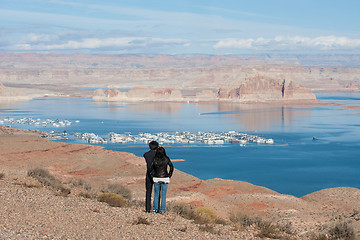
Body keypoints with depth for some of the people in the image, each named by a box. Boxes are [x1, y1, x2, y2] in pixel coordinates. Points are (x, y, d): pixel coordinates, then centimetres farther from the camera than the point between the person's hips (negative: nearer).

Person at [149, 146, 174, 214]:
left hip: (156, 178, 0)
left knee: (156, 194, 16)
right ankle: (162, 210, 11)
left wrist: (153, 176, 6)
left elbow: (150, 169, -7)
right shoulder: (166, 159, -10)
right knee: (163, 194, 9)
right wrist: (169, 175, 3)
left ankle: (155, 208, 18)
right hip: (165, 179, 0)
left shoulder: (154, 159, -11)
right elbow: (171, 167, -7)